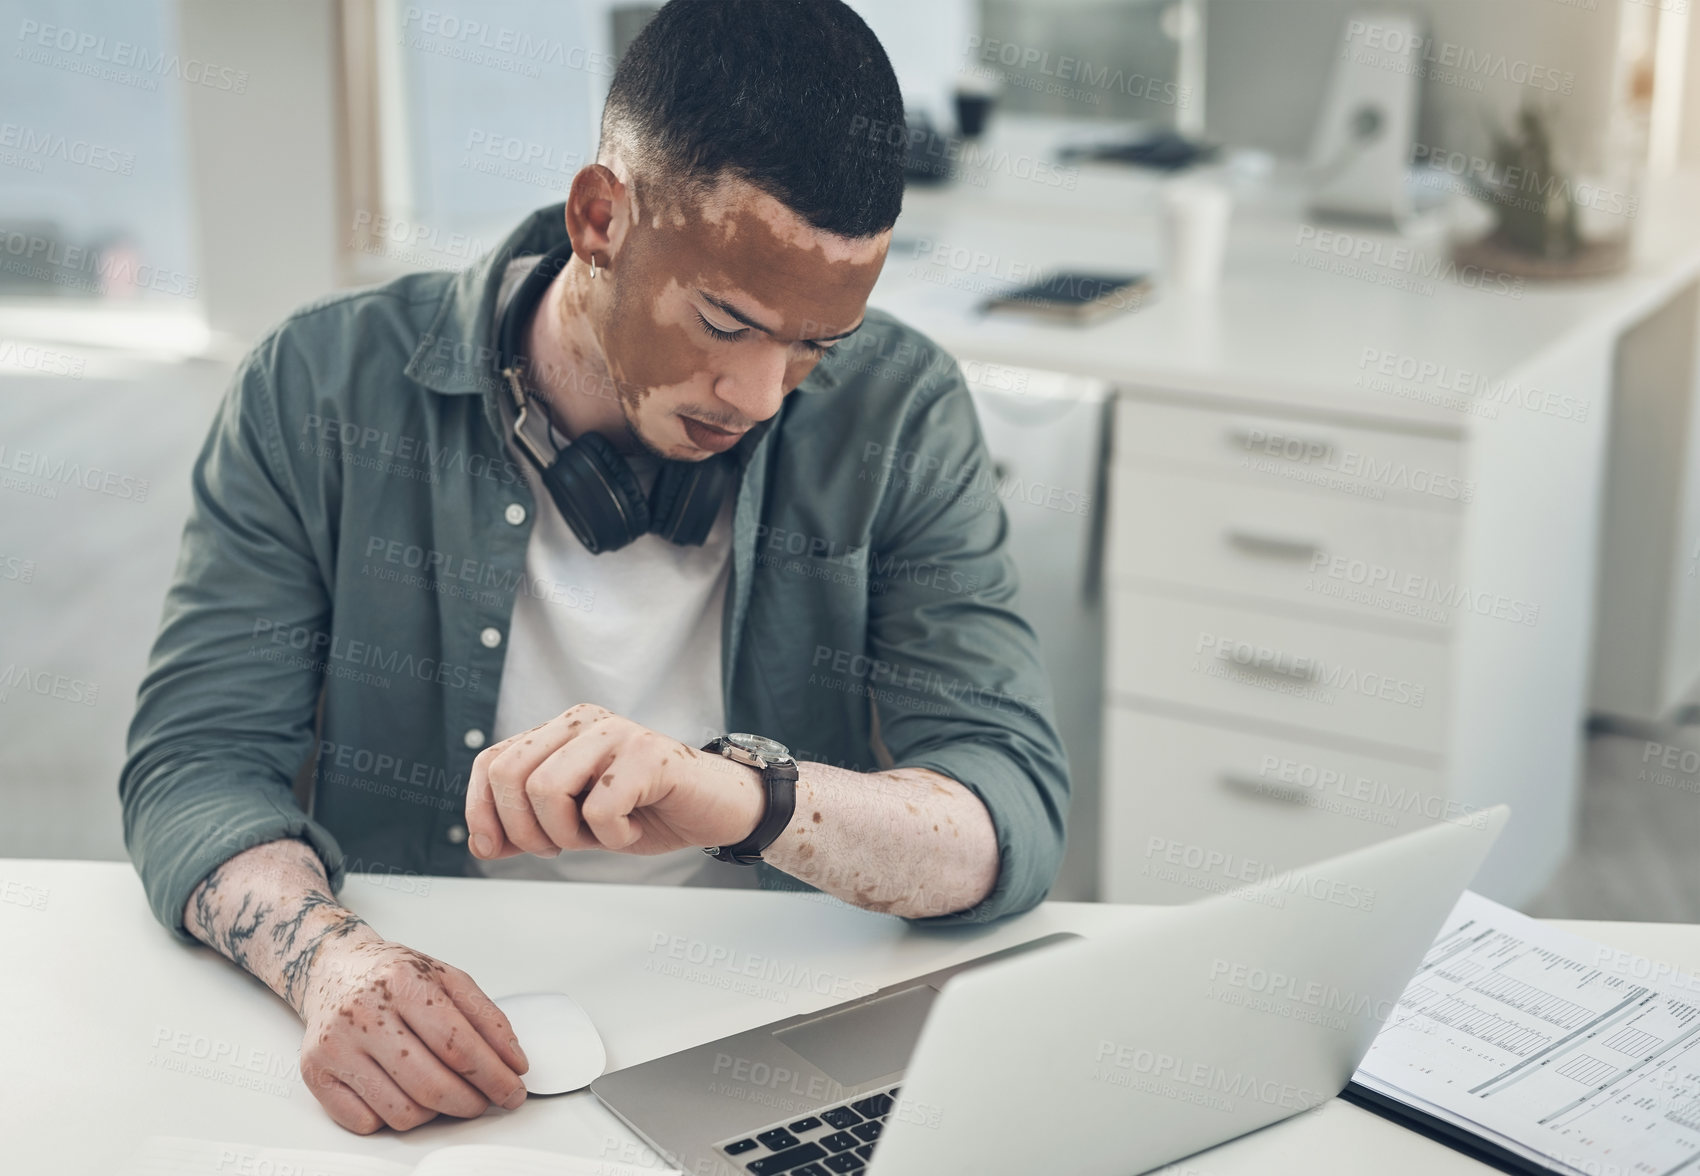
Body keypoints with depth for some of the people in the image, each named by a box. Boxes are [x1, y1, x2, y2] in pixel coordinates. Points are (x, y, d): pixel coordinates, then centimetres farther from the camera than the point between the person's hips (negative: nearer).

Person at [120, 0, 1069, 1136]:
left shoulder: (900, 417, -5)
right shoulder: (323, 392, -4)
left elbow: (1014, 820, -12)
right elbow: (197, 763, -6)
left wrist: (747, 798, -32)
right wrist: (326, 956, -28)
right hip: (420, 1073, 3)